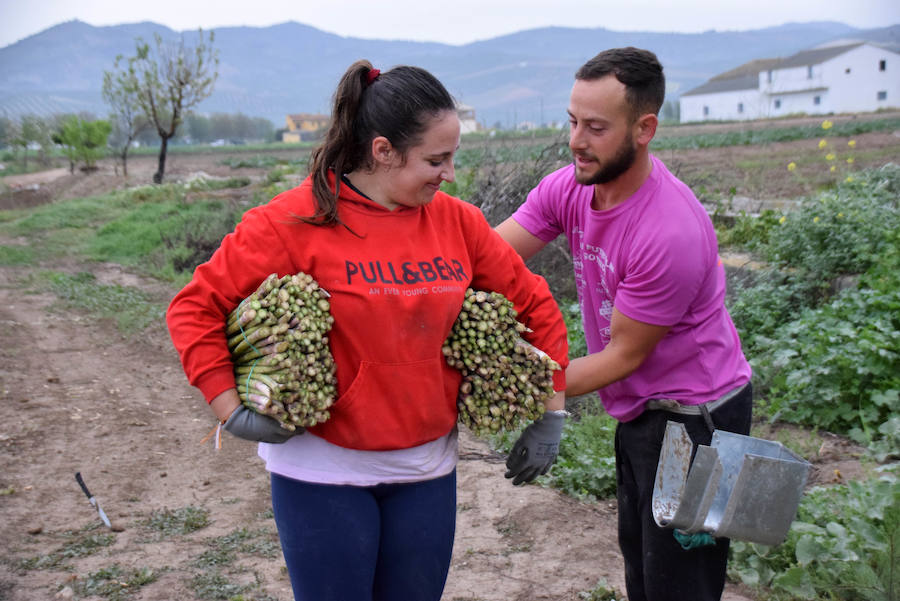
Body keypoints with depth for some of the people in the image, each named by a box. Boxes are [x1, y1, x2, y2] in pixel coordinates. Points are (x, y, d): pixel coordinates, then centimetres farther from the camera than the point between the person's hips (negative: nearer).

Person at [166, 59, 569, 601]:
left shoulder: (456, 221, -2)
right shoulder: (297, 221, -14)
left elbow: (534, 302, 7)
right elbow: (197, 306, -9)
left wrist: (551, 412, 6)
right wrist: (230, 410, -15)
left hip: (427, 472, 4)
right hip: (323, 471, -4)